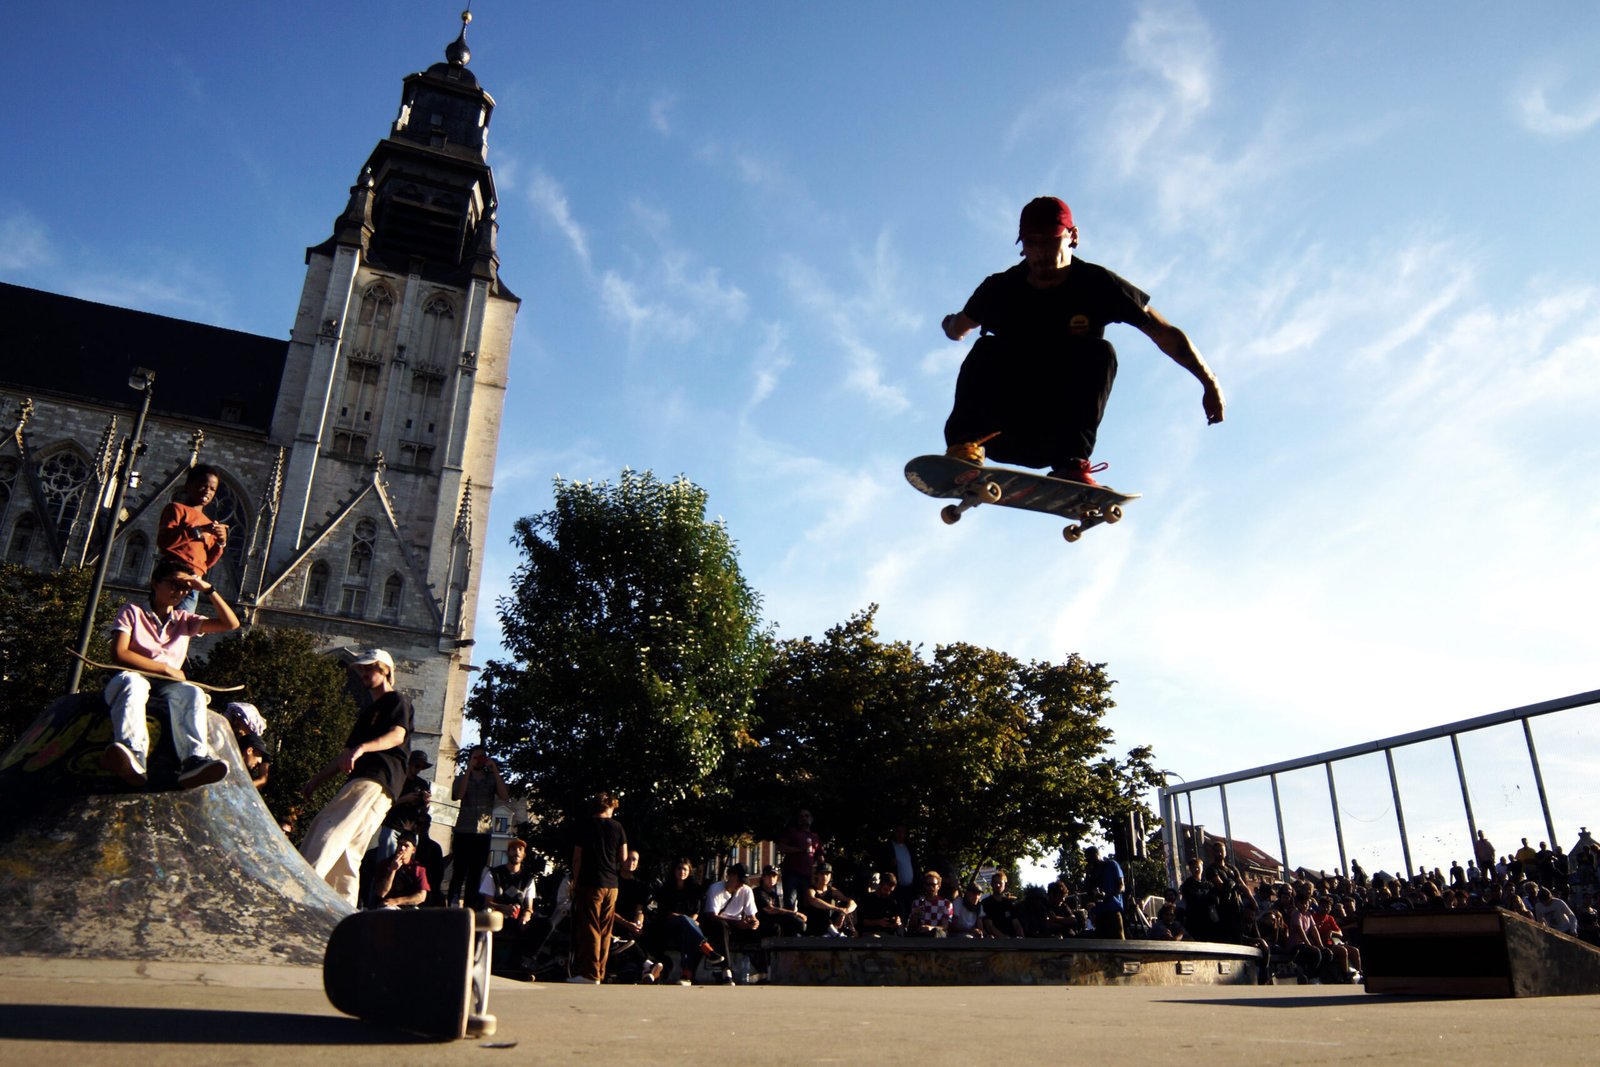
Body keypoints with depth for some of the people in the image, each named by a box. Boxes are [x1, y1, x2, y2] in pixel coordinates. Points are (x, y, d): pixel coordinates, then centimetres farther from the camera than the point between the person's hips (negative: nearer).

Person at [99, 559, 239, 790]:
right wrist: (167, 669, -7)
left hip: (167, 688, 3)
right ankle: (133, 756, -63)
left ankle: (194, 760, -57)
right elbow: (119, 654, -4)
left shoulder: (184, 620, 22)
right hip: (132, 679, -3)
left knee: (192, 692, -32)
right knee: (132, 681, -39)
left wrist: (209, 589, 6)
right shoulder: (132, 612, 11)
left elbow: (231, 623, 12)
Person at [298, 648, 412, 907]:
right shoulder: (367, 711, 33)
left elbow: (397, 736, -15)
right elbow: (347, 753, 34)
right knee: (344, 855, 3)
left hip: (377, 781, -10)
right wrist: (316, 780, 26)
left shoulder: (398, 700, 5)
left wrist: (362, 748, -32)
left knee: (333, 831, -26)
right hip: (357, 782, 10)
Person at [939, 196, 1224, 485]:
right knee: (986, 350, -20)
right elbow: (958, 328, 20)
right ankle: (966, 443, -37)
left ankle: (1071, 464, -33)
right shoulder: (1000, 289, -3)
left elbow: (1166, 333, -3)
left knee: (1100, 353, -21)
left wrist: (1209, 382, -6)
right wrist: (951, 325, 4)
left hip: (1061, 431, 0)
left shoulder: (1096, 285, -6)